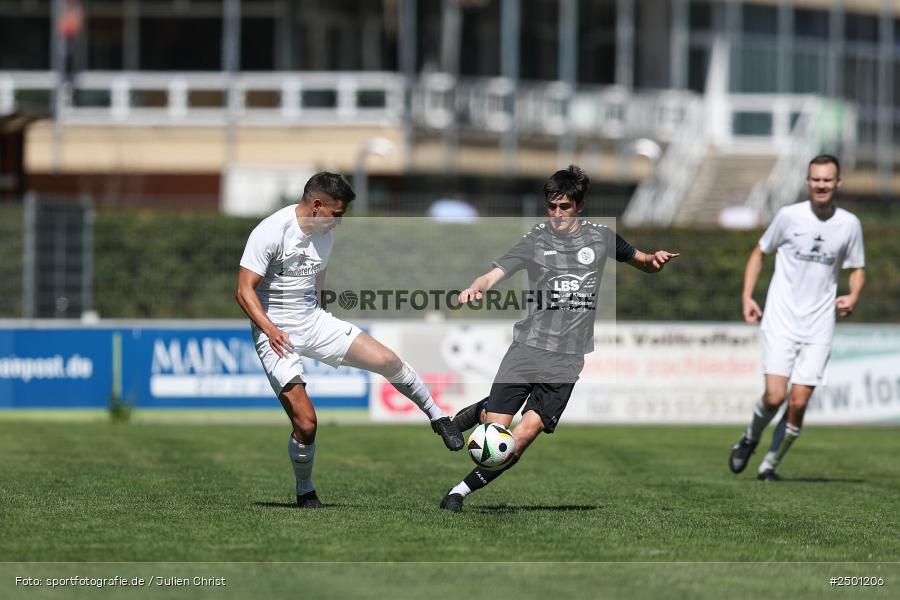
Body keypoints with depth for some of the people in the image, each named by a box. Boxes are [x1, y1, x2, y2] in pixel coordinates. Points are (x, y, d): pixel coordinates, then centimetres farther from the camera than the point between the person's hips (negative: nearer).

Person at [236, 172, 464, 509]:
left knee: (387, 360, -11)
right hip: (276, 334, -6)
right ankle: (305, 493, 11)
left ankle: (438, 418, 12)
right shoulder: (271, 232, -18)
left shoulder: (324, 234, 6)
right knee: (305, 423, -14)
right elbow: (244, 291, -20)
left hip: (313, 320, 6)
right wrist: (270, 329, -34)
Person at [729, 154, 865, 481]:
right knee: (775, 396, -15)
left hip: (819, 328, 2)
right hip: (781, 320, -2)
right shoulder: (789, 216, -3)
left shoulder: (849, 224, 2)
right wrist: (747, 296, 1)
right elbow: (760, 252, 11)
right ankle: (750, 438, 17)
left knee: (798, 403, -5)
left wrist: (853, 296, -6)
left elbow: (857, 269, 15)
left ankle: (771, 464, 15)